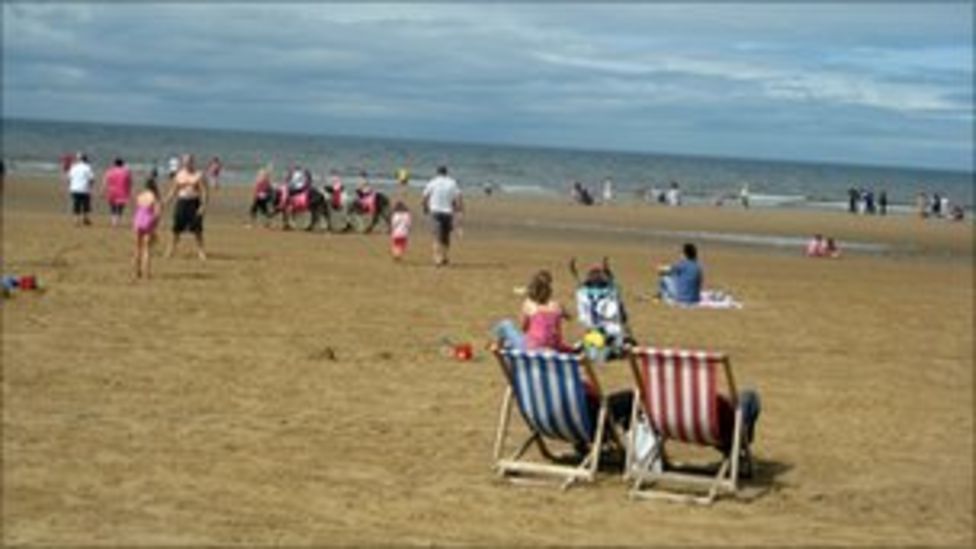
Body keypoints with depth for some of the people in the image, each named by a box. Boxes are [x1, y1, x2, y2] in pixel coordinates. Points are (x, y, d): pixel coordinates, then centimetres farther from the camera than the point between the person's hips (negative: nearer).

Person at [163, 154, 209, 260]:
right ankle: (171, 250, 13)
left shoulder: (199, 175, -1)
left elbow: (204, 192, -6)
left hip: (194, 203, -3)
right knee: (177, 228, 3)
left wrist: (203, 205, -17)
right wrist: (165, 203, 6)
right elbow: (172, 191, 12)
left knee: (197, 229, -4)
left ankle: (200, 251, 2)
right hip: (181, 202, 3)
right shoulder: (179, 175, 8)